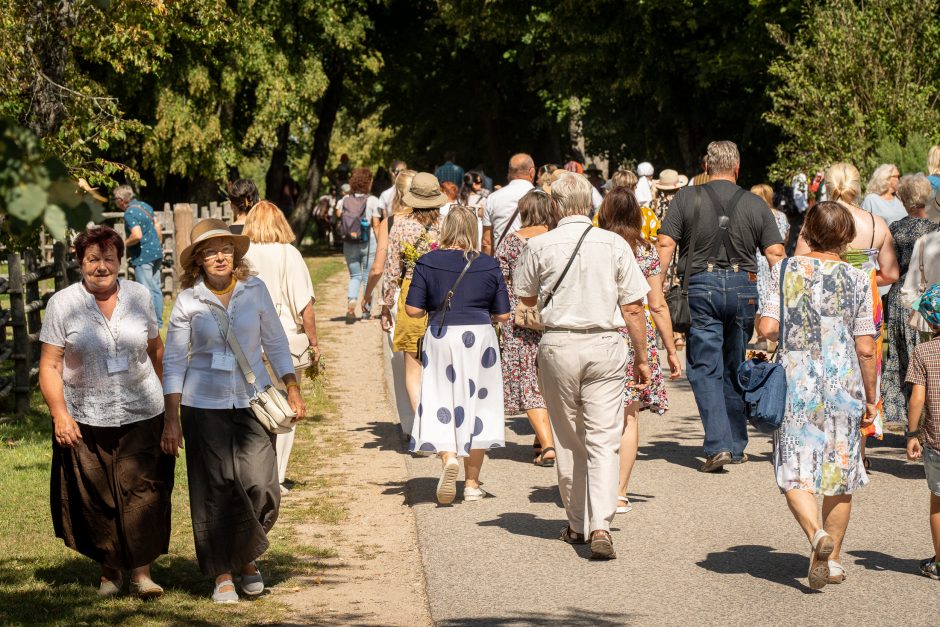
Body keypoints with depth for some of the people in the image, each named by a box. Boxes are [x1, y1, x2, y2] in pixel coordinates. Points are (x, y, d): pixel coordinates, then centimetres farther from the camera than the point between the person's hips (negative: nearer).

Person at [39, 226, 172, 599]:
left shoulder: (139, 297, 5)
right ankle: (109, 569, 20)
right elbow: (50, 366, -3)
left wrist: (170, 403, 21)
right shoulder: (62, 304, -2)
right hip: (85, 421, -1)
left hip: (142, 415, 1)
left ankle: (142, 571, 0)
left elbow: (155, 351, 17)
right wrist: (59, 413, -13)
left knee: (142, 494, -5)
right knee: (96, 500, 3)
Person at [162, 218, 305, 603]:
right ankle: (222, 574, 12)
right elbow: (173, 362, 0)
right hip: (204, 405, -1)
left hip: (253, 399, 1)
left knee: (260, 485, -9)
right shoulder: (188, 301, -3)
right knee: (215, 491, 0)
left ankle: (248, 559, 17)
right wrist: (171, 420, -3)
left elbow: (275, 344, 10)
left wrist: (292, 390, 4)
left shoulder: (255, 290, 0)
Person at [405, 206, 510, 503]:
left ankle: (448, 456, -25)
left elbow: (413, 310, -6)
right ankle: (472, 483, 13)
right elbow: (502, 315, 1)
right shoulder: (489, 266, -1)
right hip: (479, 338, 1)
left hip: (440, 337, -1)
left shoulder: (428, 262, -4)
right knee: (476, 406, 10)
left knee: (440, 401, 4)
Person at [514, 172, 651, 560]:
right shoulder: (614, 244, -1)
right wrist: (641, 357, 8)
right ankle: (600, 525, -16)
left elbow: (527, 298, 13)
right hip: (606, 345, 0)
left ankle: (577, 524, 22)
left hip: (558, 346, 0)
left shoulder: (540, 246, -2)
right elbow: (633, 308, 0)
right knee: (603, 440, -1)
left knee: (567, 441, 14)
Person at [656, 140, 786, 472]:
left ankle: (718, 445, -15)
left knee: (705, 369, -1)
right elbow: (775, 253, 1)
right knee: (735, 370, 14)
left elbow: (665, 245, -6)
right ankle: (736, 446, 22)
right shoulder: (756, 204, 5)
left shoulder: (686, 198, 0)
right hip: (744, 288, 2)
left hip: (702, 285, -2)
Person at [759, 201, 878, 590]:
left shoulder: (785, 271, -2)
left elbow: (767, 328, -8)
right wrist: (871, 396, 8)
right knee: (839, 473, 12)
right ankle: (833, 560, 18)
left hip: (795, 383, 0)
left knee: (795, 473, 2)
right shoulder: (856, 280, -3)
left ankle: (816, 534, -24)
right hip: (843, 385, 0)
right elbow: (865, 348, -3)